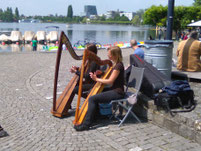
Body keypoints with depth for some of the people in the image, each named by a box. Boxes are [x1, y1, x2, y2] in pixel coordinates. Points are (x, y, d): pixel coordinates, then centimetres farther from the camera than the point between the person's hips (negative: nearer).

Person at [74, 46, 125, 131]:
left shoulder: (119, 65, -18)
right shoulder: (115, 64, 12)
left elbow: (110, 81, -20)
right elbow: (108, 76, 19)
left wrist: (96, 79, -11)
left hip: (117, 92, -11)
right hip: (113, 89, 11)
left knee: (92, 99, -21)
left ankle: (86, 124, -20)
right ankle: (96, 114, 18)